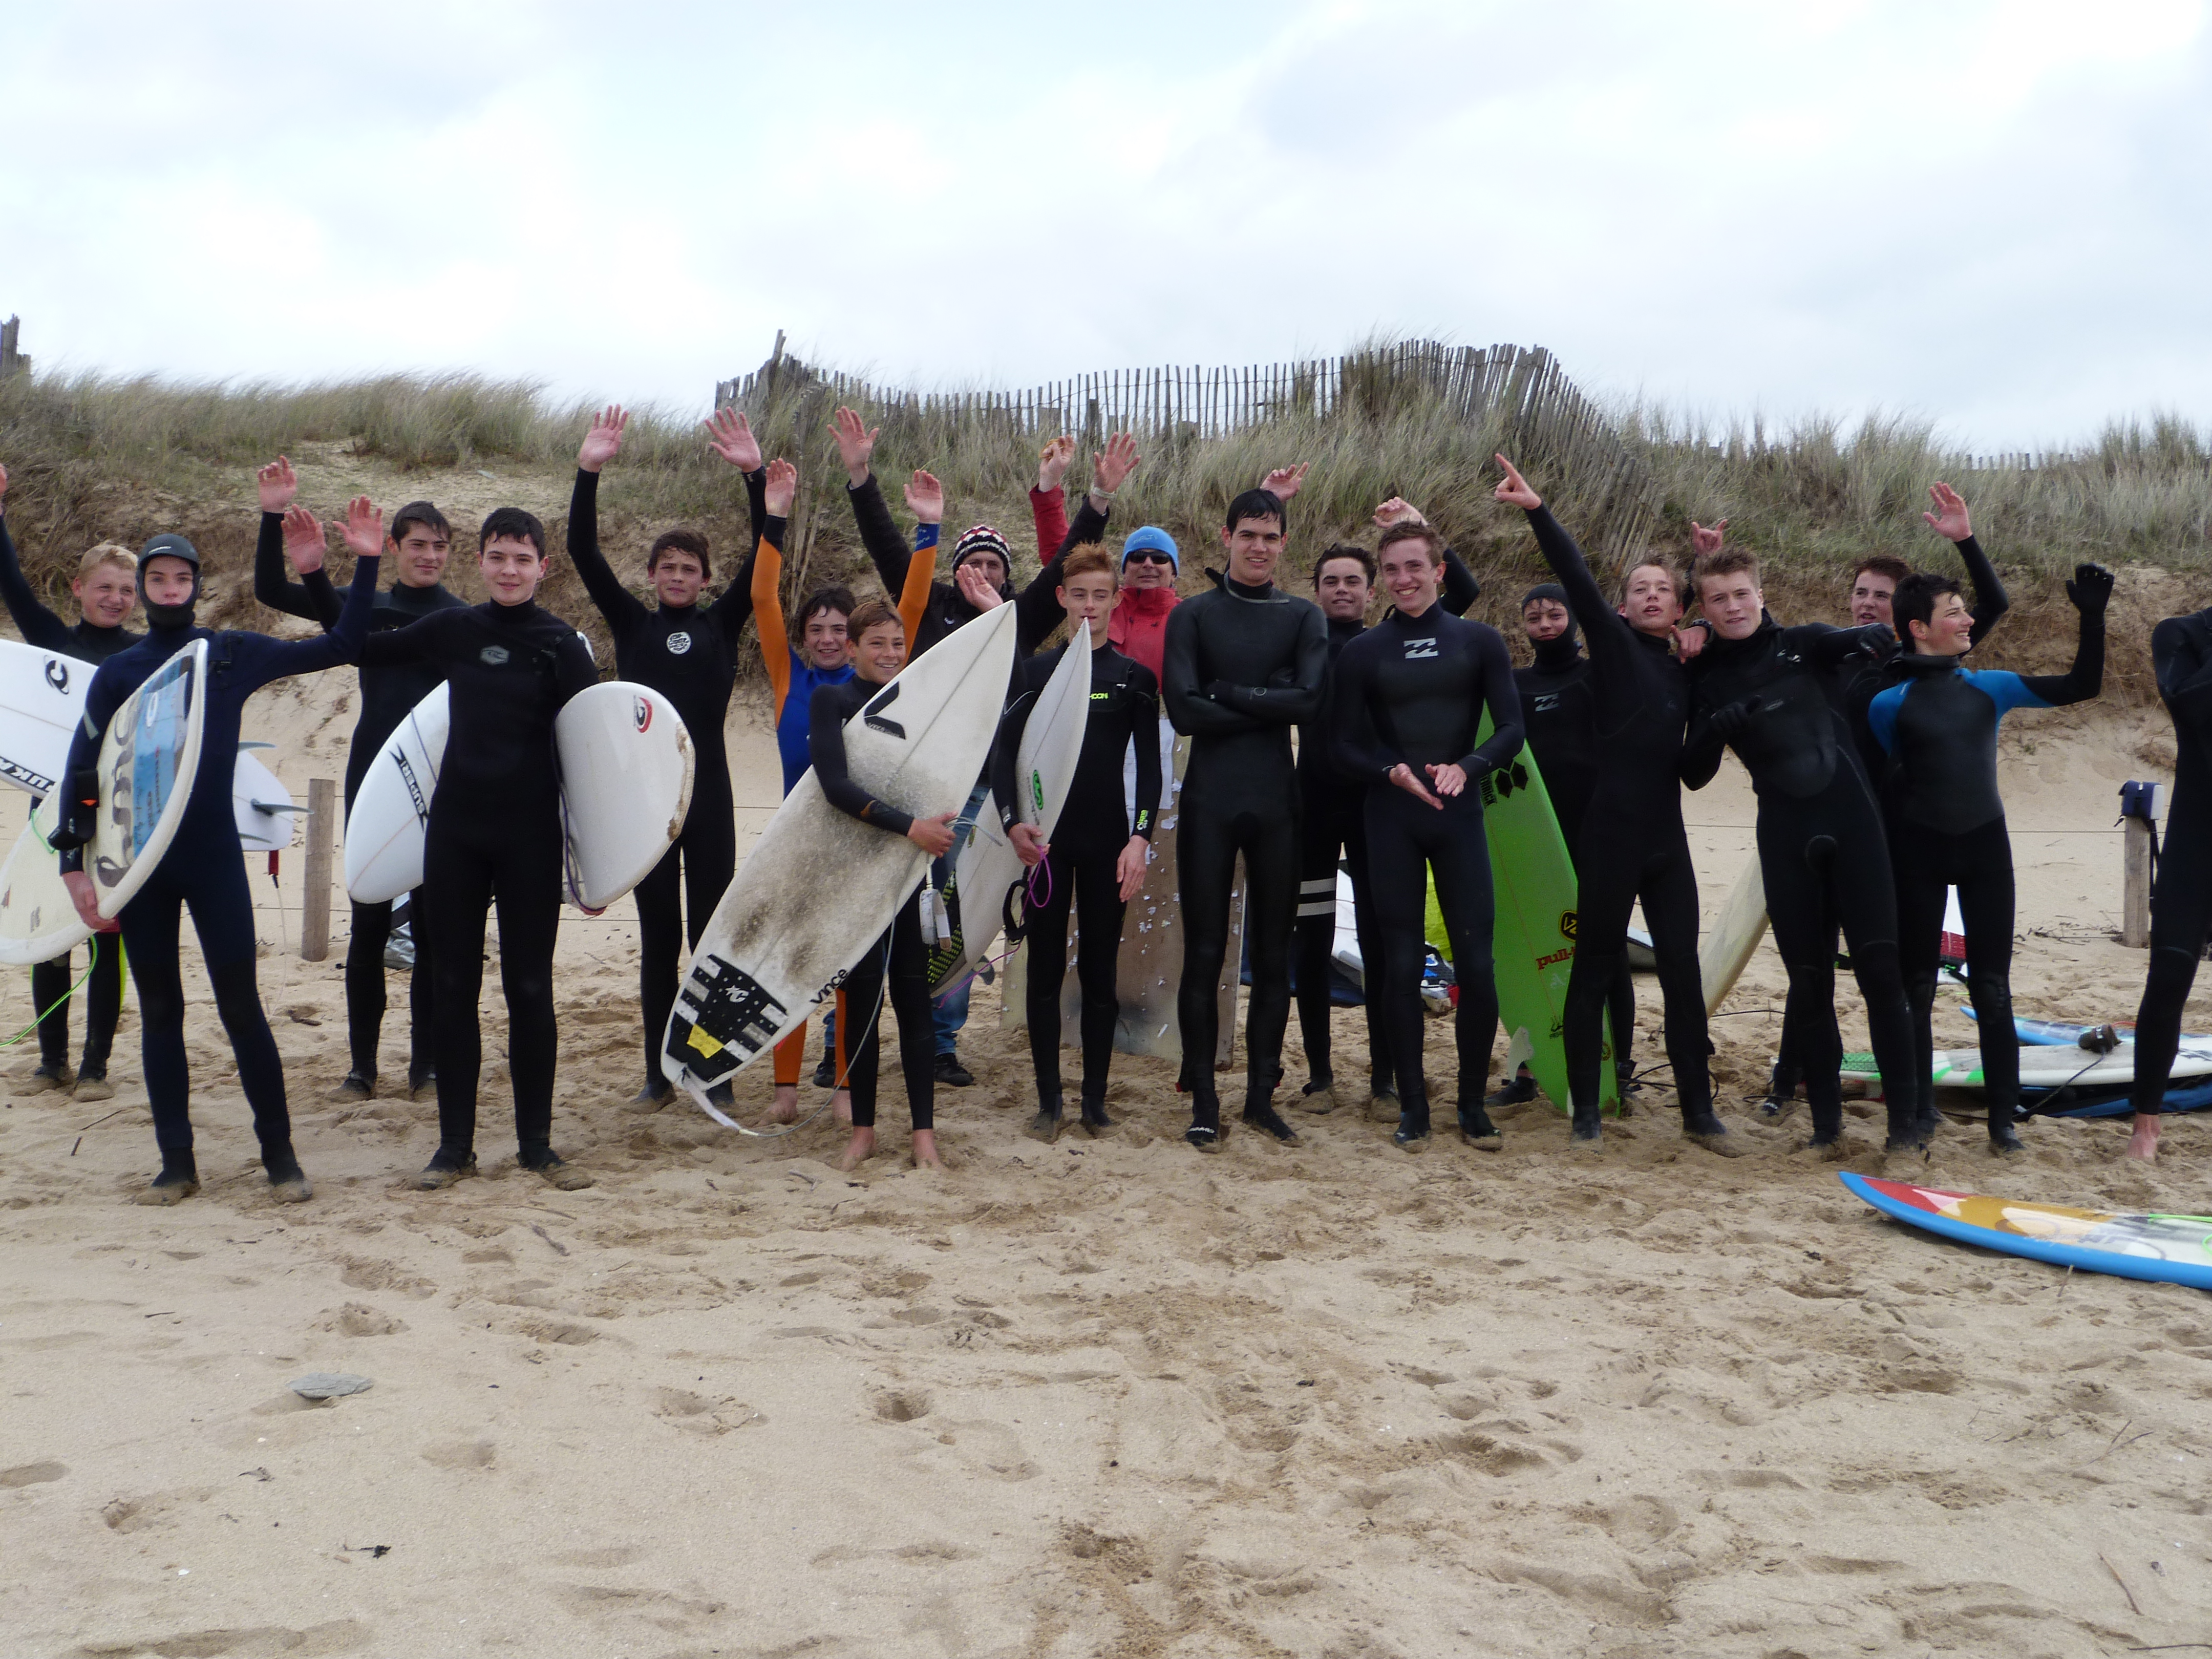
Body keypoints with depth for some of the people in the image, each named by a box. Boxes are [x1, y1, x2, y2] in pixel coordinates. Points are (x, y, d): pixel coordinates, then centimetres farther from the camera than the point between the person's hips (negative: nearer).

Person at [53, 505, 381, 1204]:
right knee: (160, 1013, 8)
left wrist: (366, 563, -4)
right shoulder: (117, 671, 5)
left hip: (215, 857, -1)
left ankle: (280, 1153, 9)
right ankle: (176, 1163, 16)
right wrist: (75, 863, -4)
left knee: (241, 1006, -1)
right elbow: (83, 771, 3)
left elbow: (339, 647, 4)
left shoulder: (234, 653, 4)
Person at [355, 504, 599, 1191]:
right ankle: (455, 1144, 15)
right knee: (455, 986, 6)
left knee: (530, 989, 4)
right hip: (456, 831, 2)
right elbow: (360, 648, 15)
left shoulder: (562, 644, -1)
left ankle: (537, 1143, 14)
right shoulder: (454, 630, 5)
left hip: (531, 837, -2)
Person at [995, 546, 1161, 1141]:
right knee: (1046, 970, 2)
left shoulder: (1135, 679, 6)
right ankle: (1048, 1100, 9)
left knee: (1101, 971, 4)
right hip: (1046, 840, 0)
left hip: (1108, 842, 0)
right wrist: (1012, 821, -10)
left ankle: (1096, 1098, 12)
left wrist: (1140, 837, -9)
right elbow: (1003, 751, 4)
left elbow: (1150, 765, 3)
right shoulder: (1033, 671, 7)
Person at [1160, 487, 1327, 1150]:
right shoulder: (1193, 615, 3)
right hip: (1209, 802, -2)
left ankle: (1262, 1094, 18)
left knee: (1273, 954, 7)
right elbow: (1183, 710, -9)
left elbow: (1310, 698, -9)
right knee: (1204, 953, 1)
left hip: (1277, 802, 2)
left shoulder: (1303, 617, 8)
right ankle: (1203, 1101, 9)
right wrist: (1268, 706, -9)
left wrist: (1229, 693, -11)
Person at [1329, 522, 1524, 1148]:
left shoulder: (1479, 642, 6)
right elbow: (1343, 745, 5)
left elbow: (1511, 729, 2)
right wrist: (1392, 772, -14)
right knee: (1401, 966, 2)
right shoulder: (1363, 652, 6)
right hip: (1391, 820, 0)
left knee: (1477, 965, -3)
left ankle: (1473, 1104, 11)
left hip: (1459, 816, 0)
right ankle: (1413, 1105, 12)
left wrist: (1466, 767, -16)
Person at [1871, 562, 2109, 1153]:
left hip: (1985, 845, 3)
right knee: (1916, 986, 6)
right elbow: (1880, 783, 1)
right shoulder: (1890, 703, -5)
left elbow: (2081, 686, 4)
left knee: (1992, 987, 4)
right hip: (1919, 853, -2)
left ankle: (2003, 1119, 10)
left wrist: (2092, 618, -6)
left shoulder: (1989, 688, 4)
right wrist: (1886, 862, 0)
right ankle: (1919, 1114, 18)